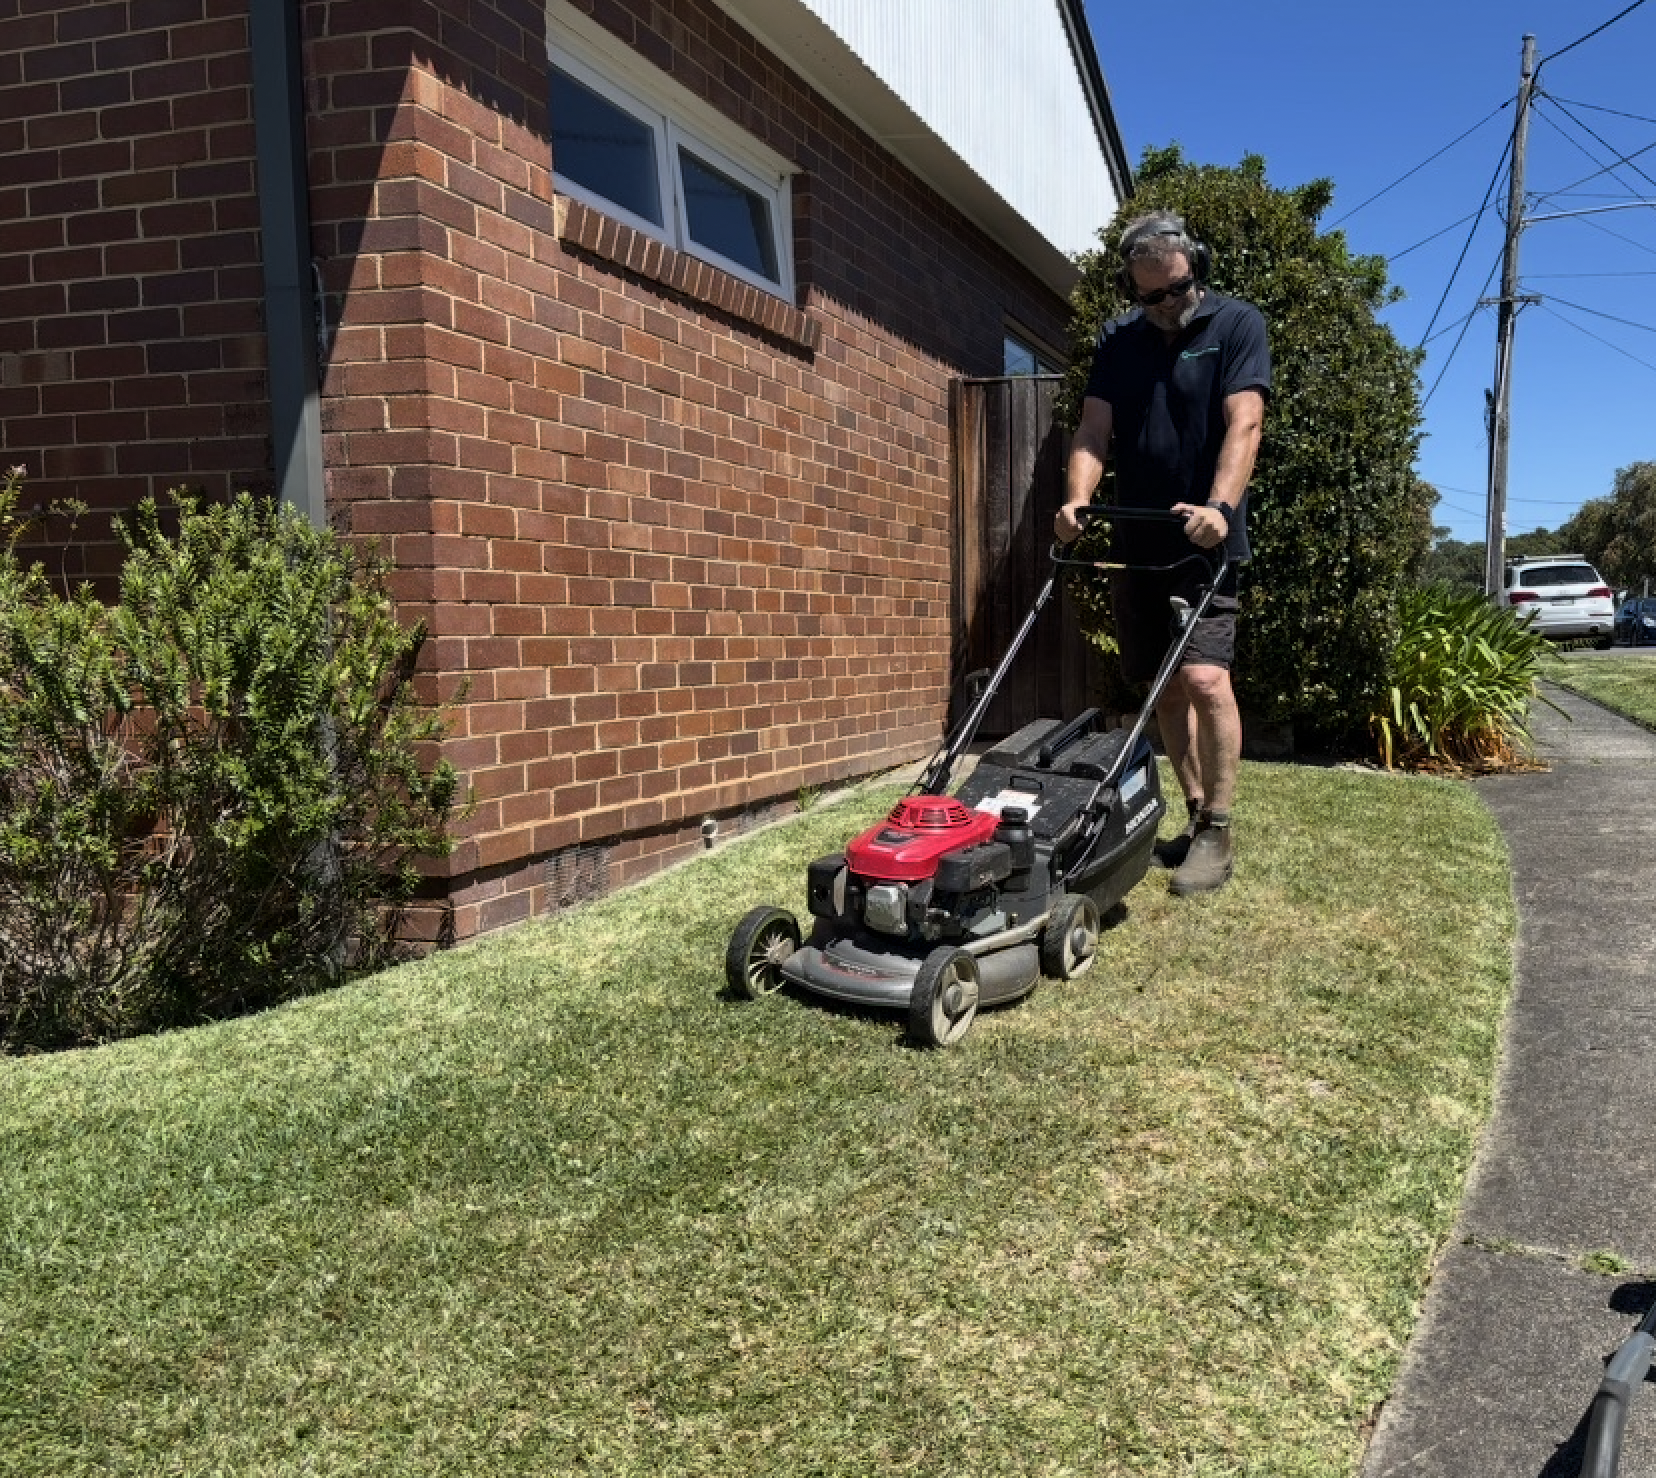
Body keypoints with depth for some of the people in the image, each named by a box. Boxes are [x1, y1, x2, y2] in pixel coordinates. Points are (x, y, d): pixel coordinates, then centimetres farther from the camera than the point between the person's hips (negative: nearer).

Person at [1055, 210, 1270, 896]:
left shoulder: (1237, 326, -2)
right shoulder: (1116, 340, 11)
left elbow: (1243, 424, -16)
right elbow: (1093, 431, 2)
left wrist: (1218, 507, -31)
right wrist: (1077, 501, -15)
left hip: (1202, 540, -5)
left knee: (1203, 679, -16)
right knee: (1164, 688, 8)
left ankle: (1218, 833, -6)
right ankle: (1197, 814, 20)